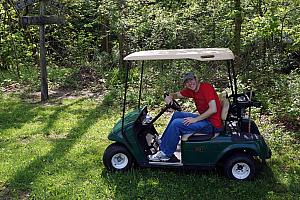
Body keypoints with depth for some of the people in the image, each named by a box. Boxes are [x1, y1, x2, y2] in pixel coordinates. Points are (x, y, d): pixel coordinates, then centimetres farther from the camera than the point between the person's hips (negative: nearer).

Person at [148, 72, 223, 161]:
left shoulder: (206, 87, -17)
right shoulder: (191, 91, 8)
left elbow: (213, 109, -25)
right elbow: (176, 94, 19)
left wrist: (195, 119, -23)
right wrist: (169, 97, -6)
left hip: (212, 124, -9)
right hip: (204, 118, 9)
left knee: (176, 123, -15)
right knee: (177, 114, 14)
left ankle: (165, 153, -2)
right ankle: (163, 141, 17)